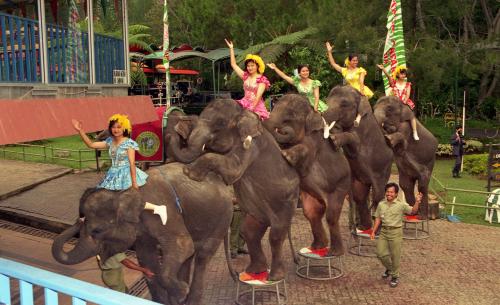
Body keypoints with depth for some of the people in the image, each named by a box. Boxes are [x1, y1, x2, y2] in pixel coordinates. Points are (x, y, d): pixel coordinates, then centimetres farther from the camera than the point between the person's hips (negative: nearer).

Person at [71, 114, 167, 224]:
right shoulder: (109, 141, 6)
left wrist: (134, 182, -15)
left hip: (126, 175, -7)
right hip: (114, 175, 7)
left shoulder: (129, 143, -12)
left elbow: (132, 163, -14)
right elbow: (91, 145, 5)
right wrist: (80, 131, -4)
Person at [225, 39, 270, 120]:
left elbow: (258, 95, -13)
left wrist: (252, 107, -23)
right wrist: (231, 49, 13)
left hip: (256, 105, -5)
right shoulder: (245, 76, 10)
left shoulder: (262, 79, -4)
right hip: (245, 103, 5)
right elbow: (234, 64, 13)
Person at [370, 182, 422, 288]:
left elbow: (413, 211, -14)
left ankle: (395, 276, 22)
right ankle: (389, 268, 34)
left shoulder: (401, 204, -6)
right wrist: (373, 231, 6)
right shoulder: (381, 204, 4)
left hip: (395, 232, -4)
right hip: (384, 231, 4)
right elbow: (378, 219, 10)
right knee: (380, 253, 4)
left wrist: (417, 202, -32)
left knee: (395, 256, 2)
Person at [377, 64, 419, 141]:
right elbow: (388, 76, -14)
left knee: (412, 115, -16)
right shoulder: (393, 82, 5)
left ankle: (415, 133, -13)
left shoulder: (407, 84, 10)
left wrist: (405, 101, -20)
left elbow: (407, 95, 0)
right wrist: (383, 69, -33)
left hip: (404, 102, 0)